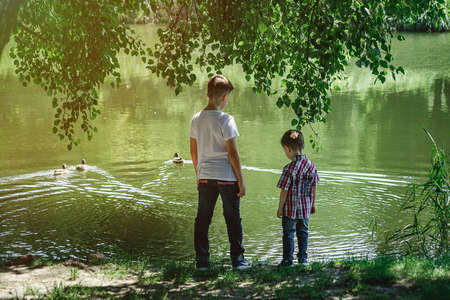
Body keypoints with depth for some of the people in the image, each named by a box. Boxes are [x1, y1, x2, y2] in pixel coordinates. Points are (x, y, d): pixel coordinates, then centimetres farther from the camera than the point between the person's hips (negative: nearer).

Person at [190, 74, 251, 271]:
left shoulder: (196, 119, 4)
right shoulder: (225, 120, -13)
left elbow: (194, 151, 10)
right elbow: (232, 153, -12)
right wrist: (241, 180, -6)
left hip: (205, 176, 5)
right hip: (226, 176, -4)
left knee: (203, 219, 8)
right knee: (233, 218, 7)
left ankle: (201, 261, 9)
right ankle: (237, 260, 10)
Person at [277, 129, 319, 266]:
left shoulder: (289, 169, -21)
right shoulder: (311, 165, -3)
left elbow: (284, 191, -16)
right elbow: (313, 187, 6)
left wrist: (280, 208, -6)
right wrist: (313, 204, 18)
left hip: (290, 209, -5)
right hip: (305, 208, 5)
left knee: (288, 234, 6)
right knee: (303, 232, 18)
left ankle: (288, 260, 9)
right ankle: (303, 258, 24)